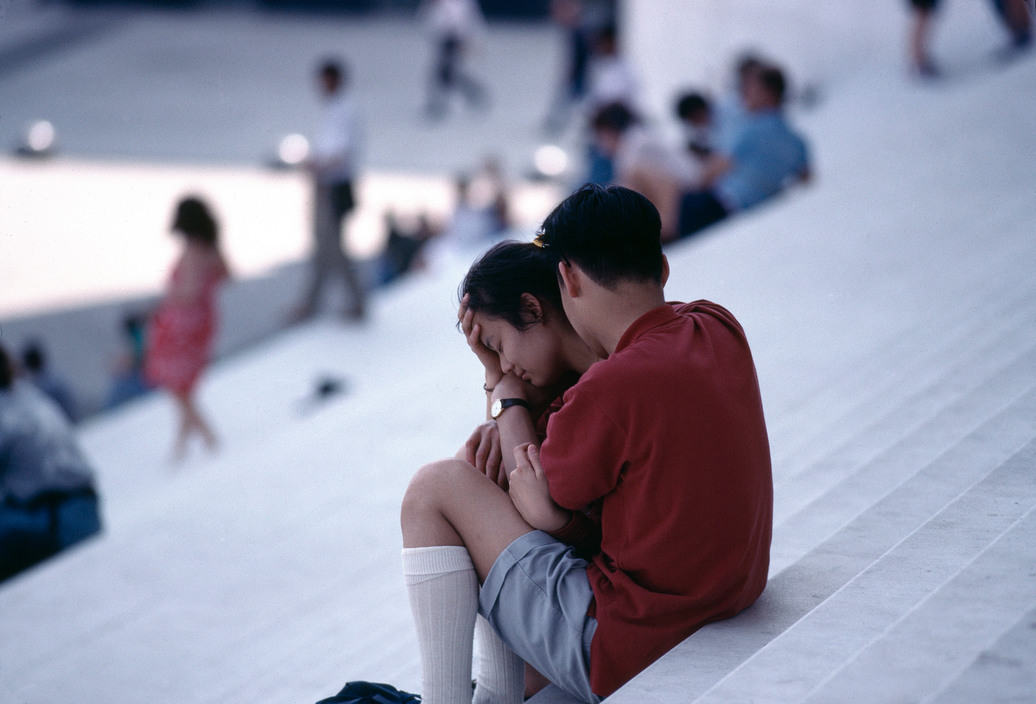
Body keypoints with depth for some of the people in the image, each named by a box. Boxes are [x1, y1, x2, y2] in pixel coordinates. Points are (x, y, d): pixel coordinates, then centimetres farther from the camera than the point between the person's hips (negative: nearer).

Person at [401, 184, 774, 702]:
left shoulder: (609, 389, -23)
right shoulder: (719, 329, 0)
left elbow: (544, 513, -5)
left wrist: (506, 387, 8)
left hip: (622, 654, -9)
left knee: (435, 488, 1)